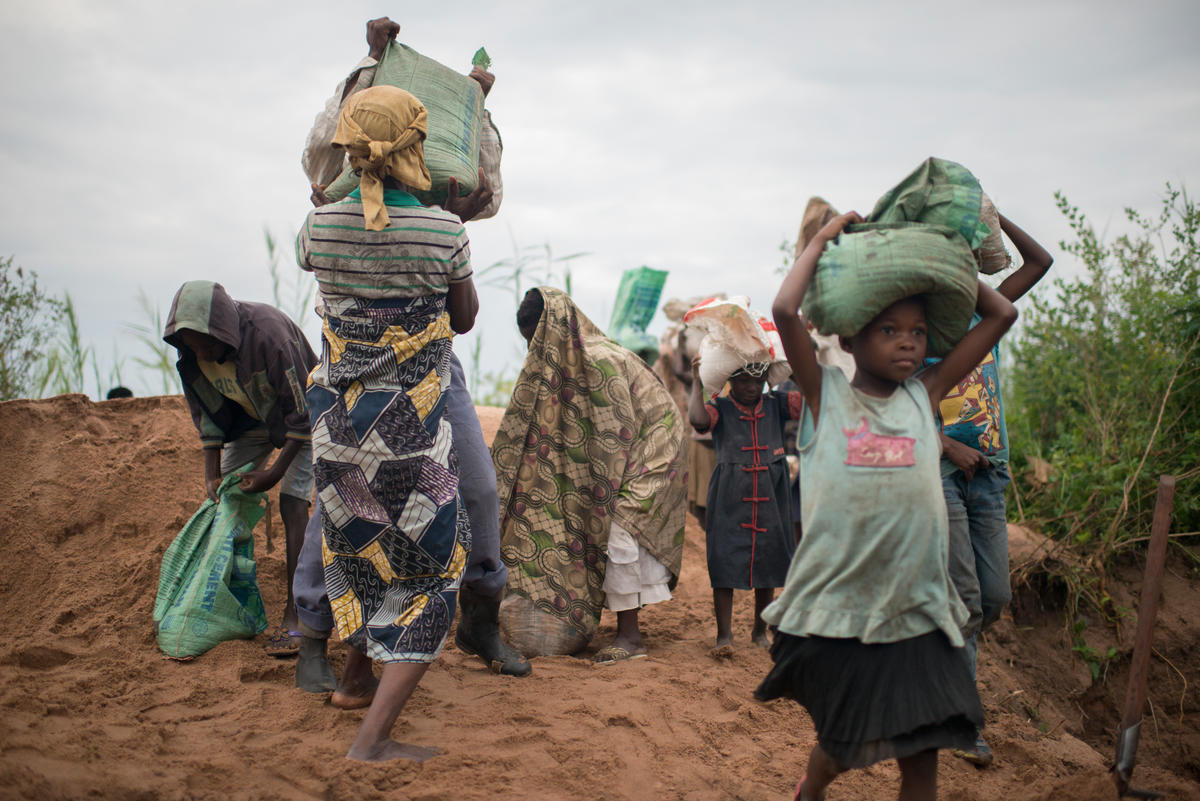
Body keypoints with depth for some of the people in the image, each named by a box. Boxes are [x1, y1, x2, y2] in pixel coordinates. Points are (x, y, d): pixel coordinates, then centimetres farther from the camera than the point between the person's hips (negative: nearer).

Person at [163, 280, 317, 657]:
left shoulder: (268, 334, -37)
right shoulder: (192, 351, -17)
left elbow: (302, 411, -28)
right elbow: (207, 411, -3)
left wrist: (275, 472, -25)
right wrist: (212, 472, -10)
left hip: (302, 416, -7)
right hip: (251, 415, 7)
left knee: (292, 503, -18)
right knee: (224, 498, 0)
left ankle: (295, 616, -17)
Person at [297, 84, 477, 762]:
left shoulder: (322, 224, -6)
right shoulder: (445, 231, -15)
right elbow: (464, 320, 0)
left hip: (338, 421, 4)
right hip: (411, 431, -4)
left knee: (365, 551, 27)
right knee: (430, 576, 8)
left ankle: (357, 679, 44)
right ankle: (374, 735, 0)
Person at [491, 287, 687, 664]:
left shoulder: (599, 361, -25)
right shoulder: (564, 360, 4)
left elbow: (616, 434, -23)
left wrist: (602, 496, -17)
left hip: (650, 446, -9)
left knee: (618, 530, -18)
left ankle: (630, 635, -15)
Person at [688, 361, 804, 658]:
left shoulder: (776, 405, 7)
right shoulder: (720, 409, -1)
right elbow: (697, 417, -22)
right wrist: (697, 382, -16)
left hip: (770, 501, 3)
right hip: (729, 503, -3)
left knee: (768, 567, 11)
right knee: (725, 566, -4)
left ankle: (760, 631, 28)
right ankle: (724, 635, 5)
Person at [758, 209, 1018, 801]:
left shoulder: (924, 395, 8)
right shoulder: (827, 394, 1)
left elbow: (1001, 315, 11)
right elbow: (785, 311, -12)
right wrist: (825, 238, -1)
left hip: (914, 611, 2)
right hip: (836, 609, -2)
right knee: (844, 743, 14)